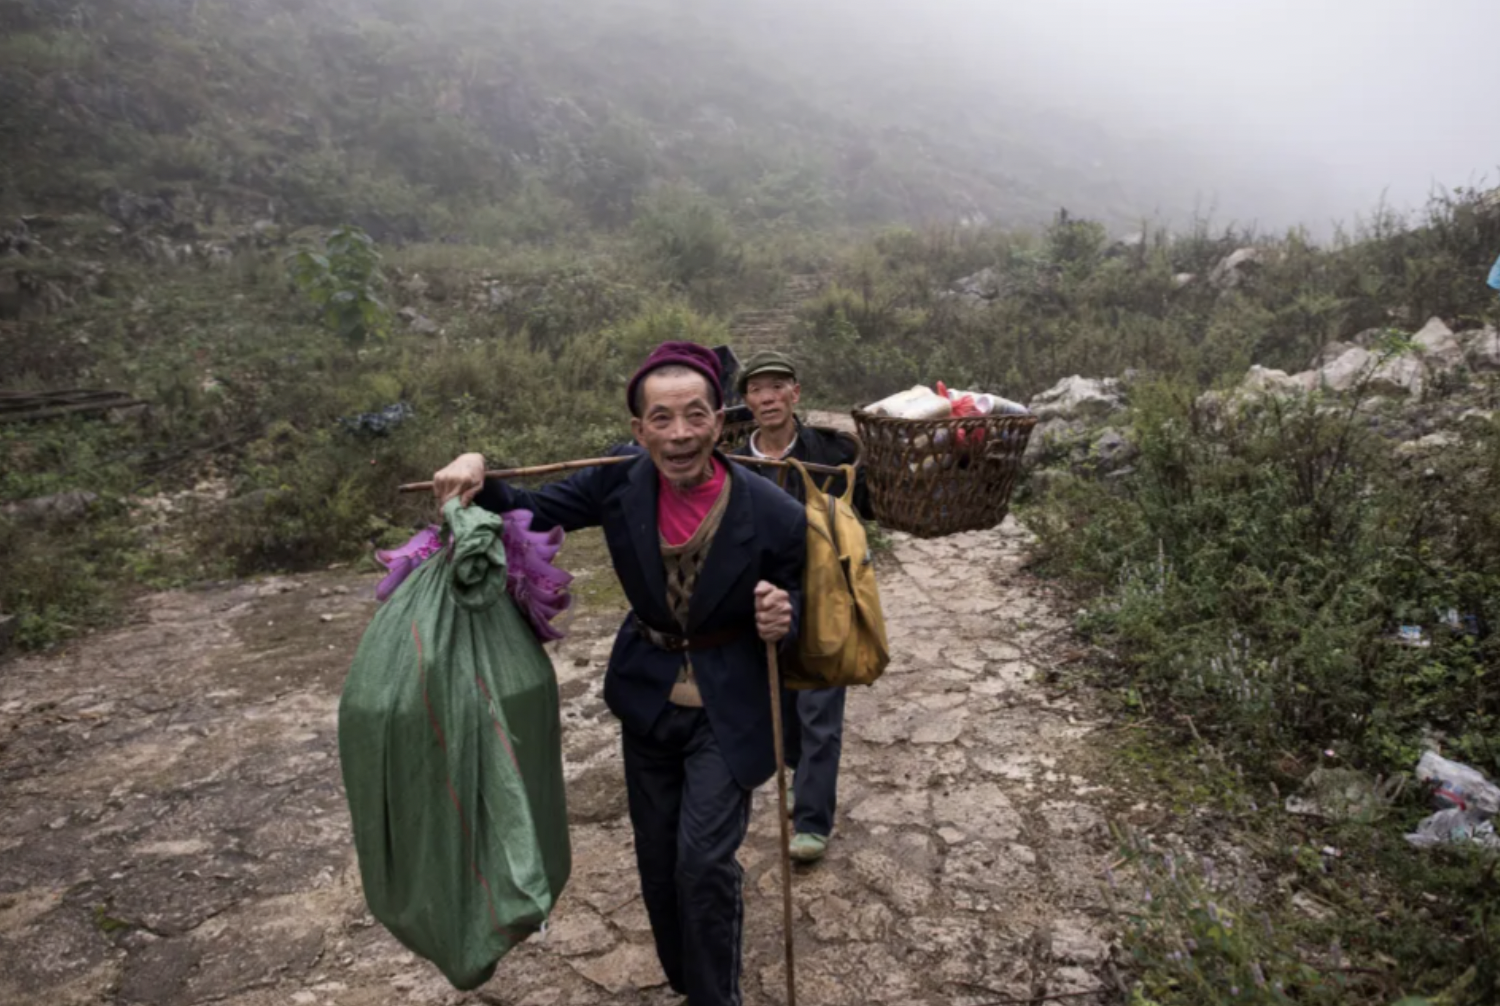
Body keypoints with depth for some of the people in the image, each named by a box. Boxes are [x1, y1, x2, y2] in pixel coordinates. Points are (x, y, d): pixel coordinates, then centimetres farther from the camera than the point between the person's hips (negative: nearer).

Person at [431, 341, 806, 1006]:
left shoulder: (772, 515, -23)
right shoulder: (620, 480, -15)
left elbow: (794, 602, -7)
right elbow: (535, 514, -2)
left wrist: (782, 621, -30)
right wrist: (479, 477, -22)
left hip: (727, 709, -3)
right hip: (646, 699, 4)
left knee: (704, 860, -6)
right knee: (658, 862, 17)